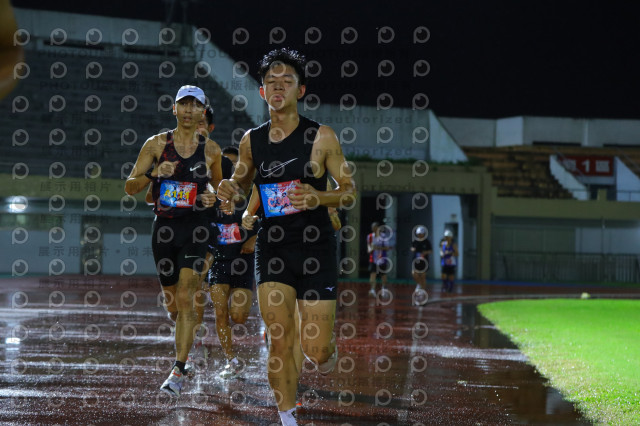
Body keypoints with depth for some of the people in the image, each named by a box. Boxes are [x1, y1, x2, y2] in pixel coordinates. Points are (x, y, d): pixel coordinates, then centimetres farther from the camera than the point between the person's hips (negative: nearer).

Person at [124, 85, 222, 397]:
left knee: (185, 298, -14)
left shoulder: (211, 150, 4)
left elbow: (217, 184, 20)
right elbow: (129, 187, 1)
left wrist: (212, 197, -3)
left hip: (195, 228, -2)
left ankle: (179, 371, -10)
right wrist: (154, 174, -17)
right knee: (173, 306, 10)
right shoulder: (157, 144, 2)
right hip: (164, 227, 2)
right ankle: (190, 328, 44)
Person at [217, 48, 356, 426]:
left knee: (316, 350, -3)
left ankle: (328, 349, 34)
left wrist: (319, 198, -23)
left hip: (316, 250, -2)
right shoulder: (252, 141, 5)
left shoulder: (321, 137, -6)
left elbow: (350, 192, -2)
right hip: (272, 249, 2)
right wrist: (230, 191, -4)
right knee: (280, 343, -7)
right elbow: (240, 185, 20)